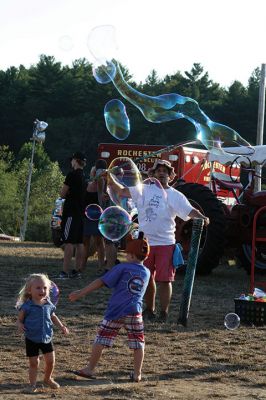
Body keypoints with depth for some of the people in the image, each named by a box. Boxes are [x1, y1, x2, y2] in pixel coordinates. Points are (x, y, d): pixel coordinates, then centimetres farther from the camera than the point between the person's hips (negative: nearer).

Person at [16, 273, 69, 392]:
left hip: (46, 338, 4)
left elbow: (53, 317, 15)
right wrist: (20, 326, -30)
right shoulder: (26, 306, -15)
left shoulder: (48, 305, -1)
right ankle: (32, 384, 18)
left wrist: (61, 326, 6)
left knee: (50, 360, 9)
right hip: (32, 339, -4)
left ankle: (48, 379, 35)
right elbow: (19, 320, -9)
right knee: (34, 362, 2)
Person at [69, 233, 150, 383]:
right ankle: (137, 374, 9)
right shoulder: (147, 273, 10)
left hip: (116, 311, -3)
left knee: (101, 340, 5)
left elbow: (101, 282, -5)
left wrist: (81, 293, -2)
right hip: (135, 313, 3)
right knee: (138, 344, 10)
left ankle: (90, 369, 10)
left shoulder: (122, 268, -3)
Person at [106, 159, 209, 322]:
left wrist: (202, 217, -27)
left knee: (164, 280, -3)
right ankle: (149, 309, 29)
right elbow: (122, 191, 4)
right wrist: (110, 178, -9)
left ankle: (164, 313, 7)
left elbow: (190, 210, -8)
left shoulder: (176, 196, 1)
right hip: (145, 241, 2)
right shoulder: (144, 190, 5)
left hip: (165, 243, -2)